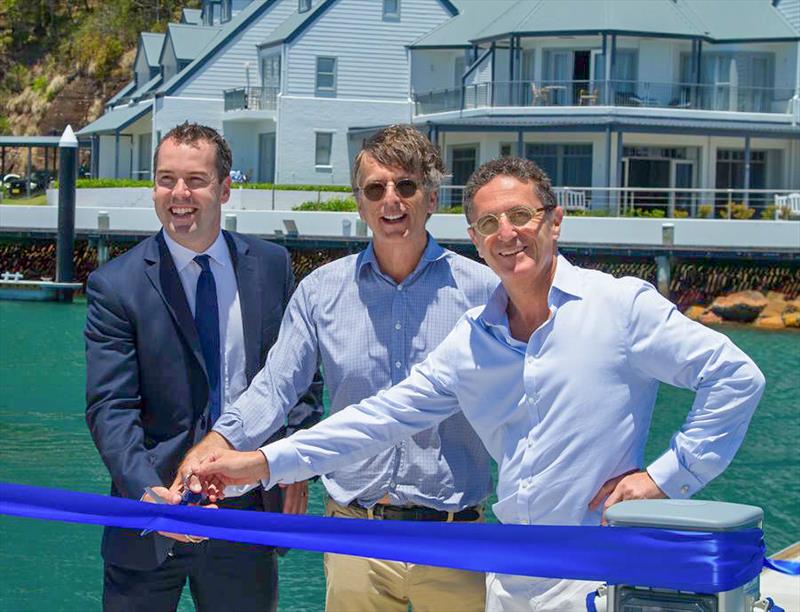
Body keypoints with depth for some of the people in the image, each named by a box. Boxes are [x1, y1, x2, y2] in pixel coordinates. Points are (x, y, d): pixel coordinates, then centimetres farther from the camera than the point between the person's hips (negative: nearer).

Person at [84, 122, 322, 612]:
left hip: (249, 506, 2)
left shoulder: (271, 266, 3)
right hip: (154, 518, -2)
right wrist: (147, 490, -28)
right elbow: (111, 407, -13)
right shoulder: (115, 285, -6)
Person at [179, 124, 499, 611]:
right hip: (355, 535, 1)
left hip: (452, 539, -1)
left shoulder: (482, 289, -1)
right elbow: (275, 388, -1)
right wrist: (219, 441, -19)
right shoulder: (321, 291, 5)